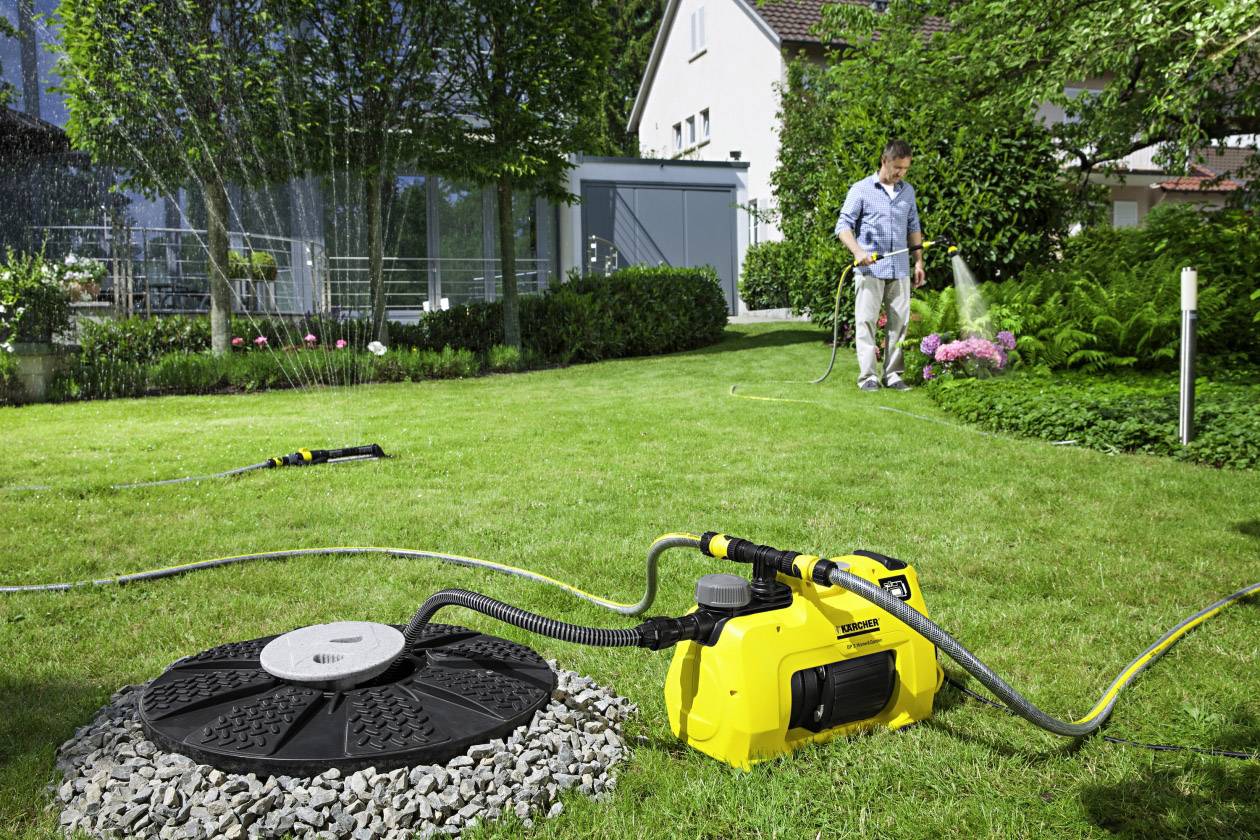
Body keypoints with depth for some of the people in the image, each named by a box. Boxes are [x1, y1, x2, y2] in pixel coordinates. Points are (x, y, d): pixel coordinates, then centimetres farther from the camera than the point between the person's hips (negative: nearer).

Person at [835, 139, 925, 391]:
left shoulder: (908, 191, 14)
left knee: (899, 322, 4)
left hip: (900, 270, 5)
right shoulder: (861, 190, -1)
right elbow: (843, 225, -5)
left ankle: (893, 374, 10)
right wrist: (858, 252, -20)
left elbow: (913, 228, 21)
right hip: (869, 269, -4)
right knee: (866, 321, -5)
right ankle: (867, 376, -2)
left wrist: (919, 261, 14)